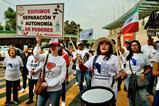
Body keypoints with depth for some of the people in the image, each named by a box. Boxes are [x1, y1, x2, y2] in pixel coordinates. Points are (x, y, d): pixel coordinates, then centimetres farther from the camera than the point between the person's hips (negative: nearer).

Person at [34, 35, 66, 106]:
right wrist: (38, 43, -28)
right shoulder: (46, 56, 0)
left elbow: (62, 77, -11)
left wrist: (48, 83, -15)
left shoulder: (62, 60, -7)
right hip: (43, 88, 2)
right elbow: (36, 55, -21)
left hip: (55, 90, -2)